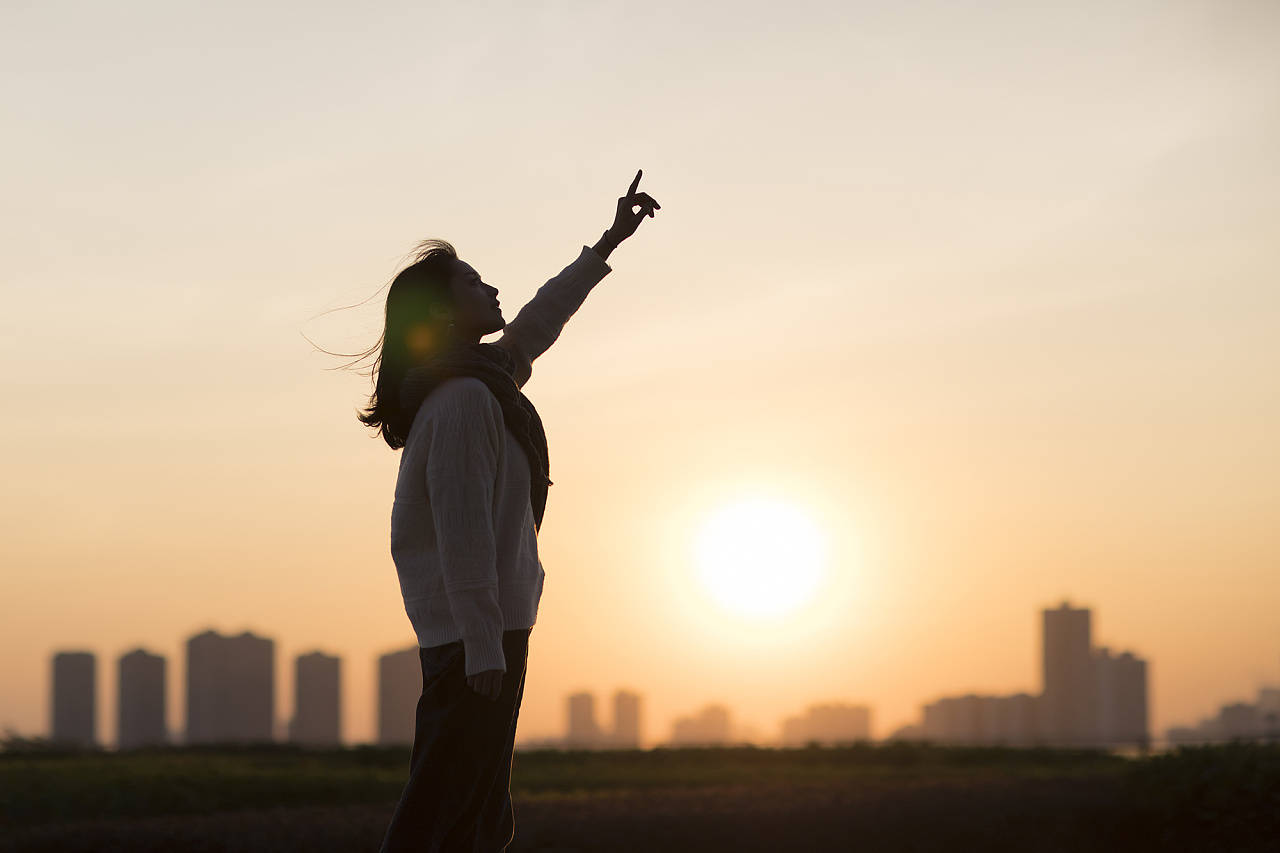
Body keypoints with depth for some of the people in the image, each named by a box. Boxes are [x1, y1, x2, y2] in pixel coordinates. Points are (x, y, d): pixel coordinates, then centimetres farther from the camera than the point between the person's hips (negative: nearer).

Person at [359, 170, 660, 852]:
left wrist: (608, 243, 39)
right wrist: (483, 649, -23)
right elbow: (462, 530, -21)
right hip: (477, 636, -10)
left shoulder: (479, 378, 14)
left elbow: (535, 325, 31)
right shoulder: (465, 400, -15)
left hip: (475, 635, 10)